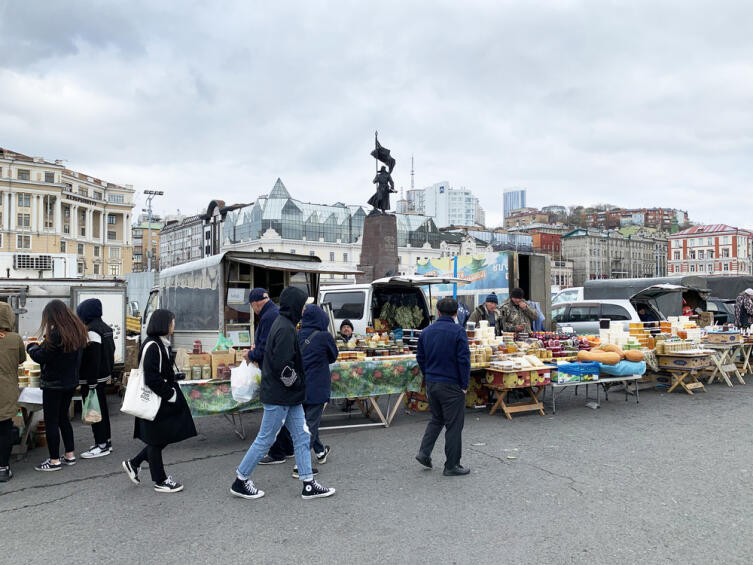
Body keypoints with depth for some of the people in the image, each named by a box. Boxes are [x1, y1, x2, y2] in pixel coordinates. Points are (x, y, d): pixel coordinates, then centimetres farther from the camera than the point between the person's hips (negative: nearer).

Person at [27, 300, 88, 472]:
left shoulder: (56, 334, -21)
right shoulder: (78, 330, 4)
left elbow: (41, 357, -17)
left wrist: (32, 348, 4)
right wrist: (41, 346, 15)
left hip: (53, 384, -8)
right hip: (71, 382, 8)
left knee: (51, 421, 2)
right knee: (63, 418, 19)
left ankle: (54, 461, 8)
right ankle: (69, 455, 23)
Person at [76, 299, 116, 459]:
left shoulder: (91, 330, -19)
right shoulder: (106, 328, 11)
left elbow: (93, 358, -23)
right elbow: (111, 350, 17)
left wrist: (91, 383, -22)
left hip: (92, 378, -10)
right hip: (104, 376, 10)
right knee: (102, 409, 16)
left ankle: (102, 445, 4)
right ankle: (107, 441, 25)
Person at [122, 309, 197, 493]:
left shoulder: (162, 344, 9)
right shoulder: (152, 346, -21)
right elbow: (152, 378, -25)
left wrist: (173, 390, 10)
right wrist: (170, 395, -18)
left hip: (166, 399, 10)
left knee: (164, 438, 17)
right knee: (157, 441, 5)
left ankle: (133, 464, 30)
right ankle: (160, 481, 19)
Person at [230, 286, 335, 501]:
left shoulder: (282, 324, 11)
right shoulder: (285, 329, -21)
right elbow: (283, 366, -26)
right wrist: (298, 385, -11)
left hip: (290, 397, 10)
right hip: (279, 396, -10)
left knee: (302, 437, 11)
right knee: (265, 439, 4)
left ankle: (308, 485, 17)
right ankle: (240, 481, 20)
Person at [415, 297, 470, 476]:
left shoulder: (426, 332, 5)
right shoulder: (458, 332, -13)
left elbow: (420, 358, 11)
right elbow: (464, 359, -15)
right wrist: (464, 385, -8)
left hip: (431, 383, 6)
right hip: (452, 385, -6)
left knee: (436, 418, 23)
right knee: (454, 424, 5)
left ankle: (424, 452, 13)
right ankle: (452, 465, 11)